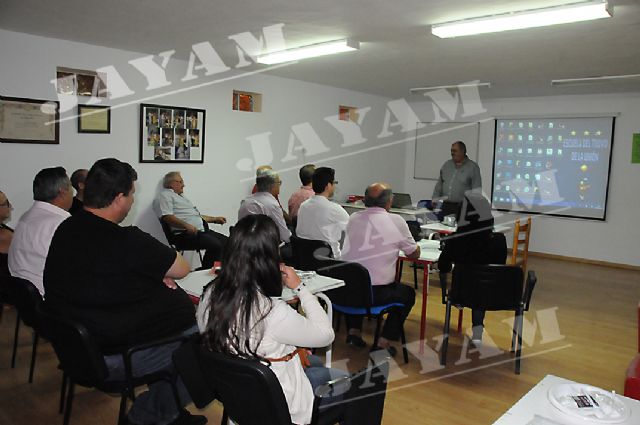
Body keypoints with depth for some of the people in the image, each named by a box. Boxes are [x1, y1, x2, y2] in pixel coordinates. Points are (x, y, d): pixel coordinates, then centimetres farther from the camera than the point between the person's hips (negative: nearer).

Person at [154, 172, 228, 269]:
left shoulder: (181, 197, 31)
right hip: (185, 233, -10)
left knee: (226, 241, -2)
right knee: (215, 245, -28)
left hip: (200, 230, 10)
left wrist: (214, 219, 28)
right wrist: (186, 225, -27)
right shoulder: (164, 196, 1)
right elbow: (167, 217, -16)